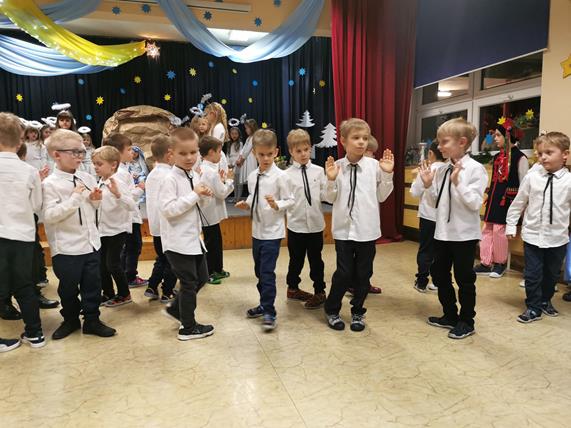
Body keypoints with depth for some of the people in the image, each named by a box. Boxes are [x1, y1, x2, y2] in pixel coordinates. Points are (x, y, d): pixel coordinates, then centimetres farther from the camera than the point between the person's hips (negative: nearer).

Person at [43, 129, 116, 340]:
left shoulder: (87, 178, 3)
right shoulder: (50, 184, -12)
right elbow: (49, 215, -20)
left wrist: (95, 200, -5)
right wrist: (74, 198, -24)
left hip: (90, 243, 4)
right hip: (66, 247, -4)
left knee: (92, 285, 12)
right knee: (68, 287, 12)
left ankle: (92, 320, 27)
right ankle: (70, 320, 34)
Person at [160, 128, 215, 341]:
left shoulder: (194, 176, 7)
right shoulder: (170, 179, -18)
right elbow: (167, 209, -27)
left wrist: (203, 196, -1)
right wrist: (194, 195, -24)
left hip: (194, 238, 8)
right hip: (178, 241, -8)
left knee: (202, 277, 18)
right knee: (189, 282, 3)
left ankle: (175, 308, 37)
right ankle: (188, 327, 20)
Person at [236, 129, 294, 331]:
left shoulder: (280, 176, -13)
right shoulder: (252, 176, 4)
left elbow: (290, 200, -10)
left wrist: (276, 205, -28)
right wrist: (247, 205, -3)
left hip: (272, 231, -7)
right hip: (257, 230, 7)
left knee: (267, 272, -7)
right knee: (259, 270, 17)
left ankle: (269, 313, 6)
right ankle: (264, 304, 35)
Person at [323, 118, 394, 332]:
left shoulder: (375, 165, -3)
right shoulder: (336, 167, -4)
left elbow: (381, 196, 4)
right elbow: (330, 198, 2)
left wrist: (387, 174, -7)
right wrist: (331, 180, -15)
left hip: (367, 229, 1)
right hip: (343, 229, -1)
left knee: (363, 274, 11)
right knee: (344, 273, 3)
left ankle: (357, 312, 31)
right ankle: (331, 310, 26)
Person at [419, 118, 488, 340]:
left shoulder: (475, 169, -12)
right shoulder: (441, 170, 6)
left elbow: (475, 204, -18)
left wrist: (458, 182, -26)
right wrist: (428, 185, -5)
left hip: (464, 234, -6)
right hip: (442, 232, 7)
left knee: (464, 279, 7)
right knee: (439, 275, 15)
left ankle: (466, 322, 24)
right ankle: (450, 316, 32)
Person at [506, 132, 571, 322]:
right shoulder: (531, 177, -6)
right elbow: (518, 202, 3)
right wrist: (511, 225, 4)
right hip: (532, 235, 0)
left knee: (552, 273, 17)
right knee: (532, 274, 5)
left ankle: (545, 301, 39)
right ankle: (533, 307, 20)